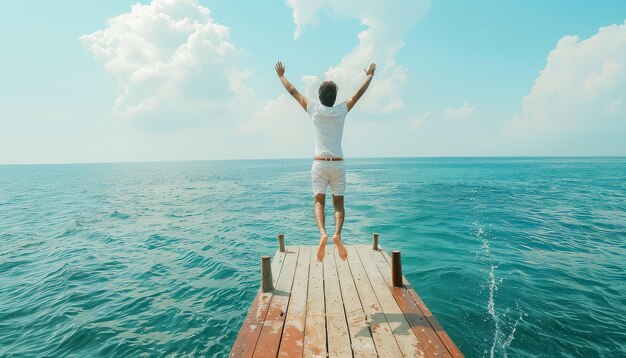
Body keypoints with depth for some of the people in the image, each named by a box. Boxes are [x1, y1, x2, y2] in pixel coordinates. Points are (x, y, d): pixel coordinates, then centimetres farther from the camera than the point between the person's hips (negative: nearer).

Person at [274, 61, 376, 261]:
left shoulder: (314, 109, 2)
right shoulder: (341, 110, 4)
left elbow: (293, 91, 14)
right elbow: (359, 93, 19)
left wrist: (281, 76, 30)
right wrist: (370, 76, 35)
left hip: (319, 164, -1)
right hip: (338, 164, 1)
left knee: (319, 202, 1)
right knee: (339, 203, 7)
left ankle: (322, 233, -23)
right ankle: (337, 234, -16)